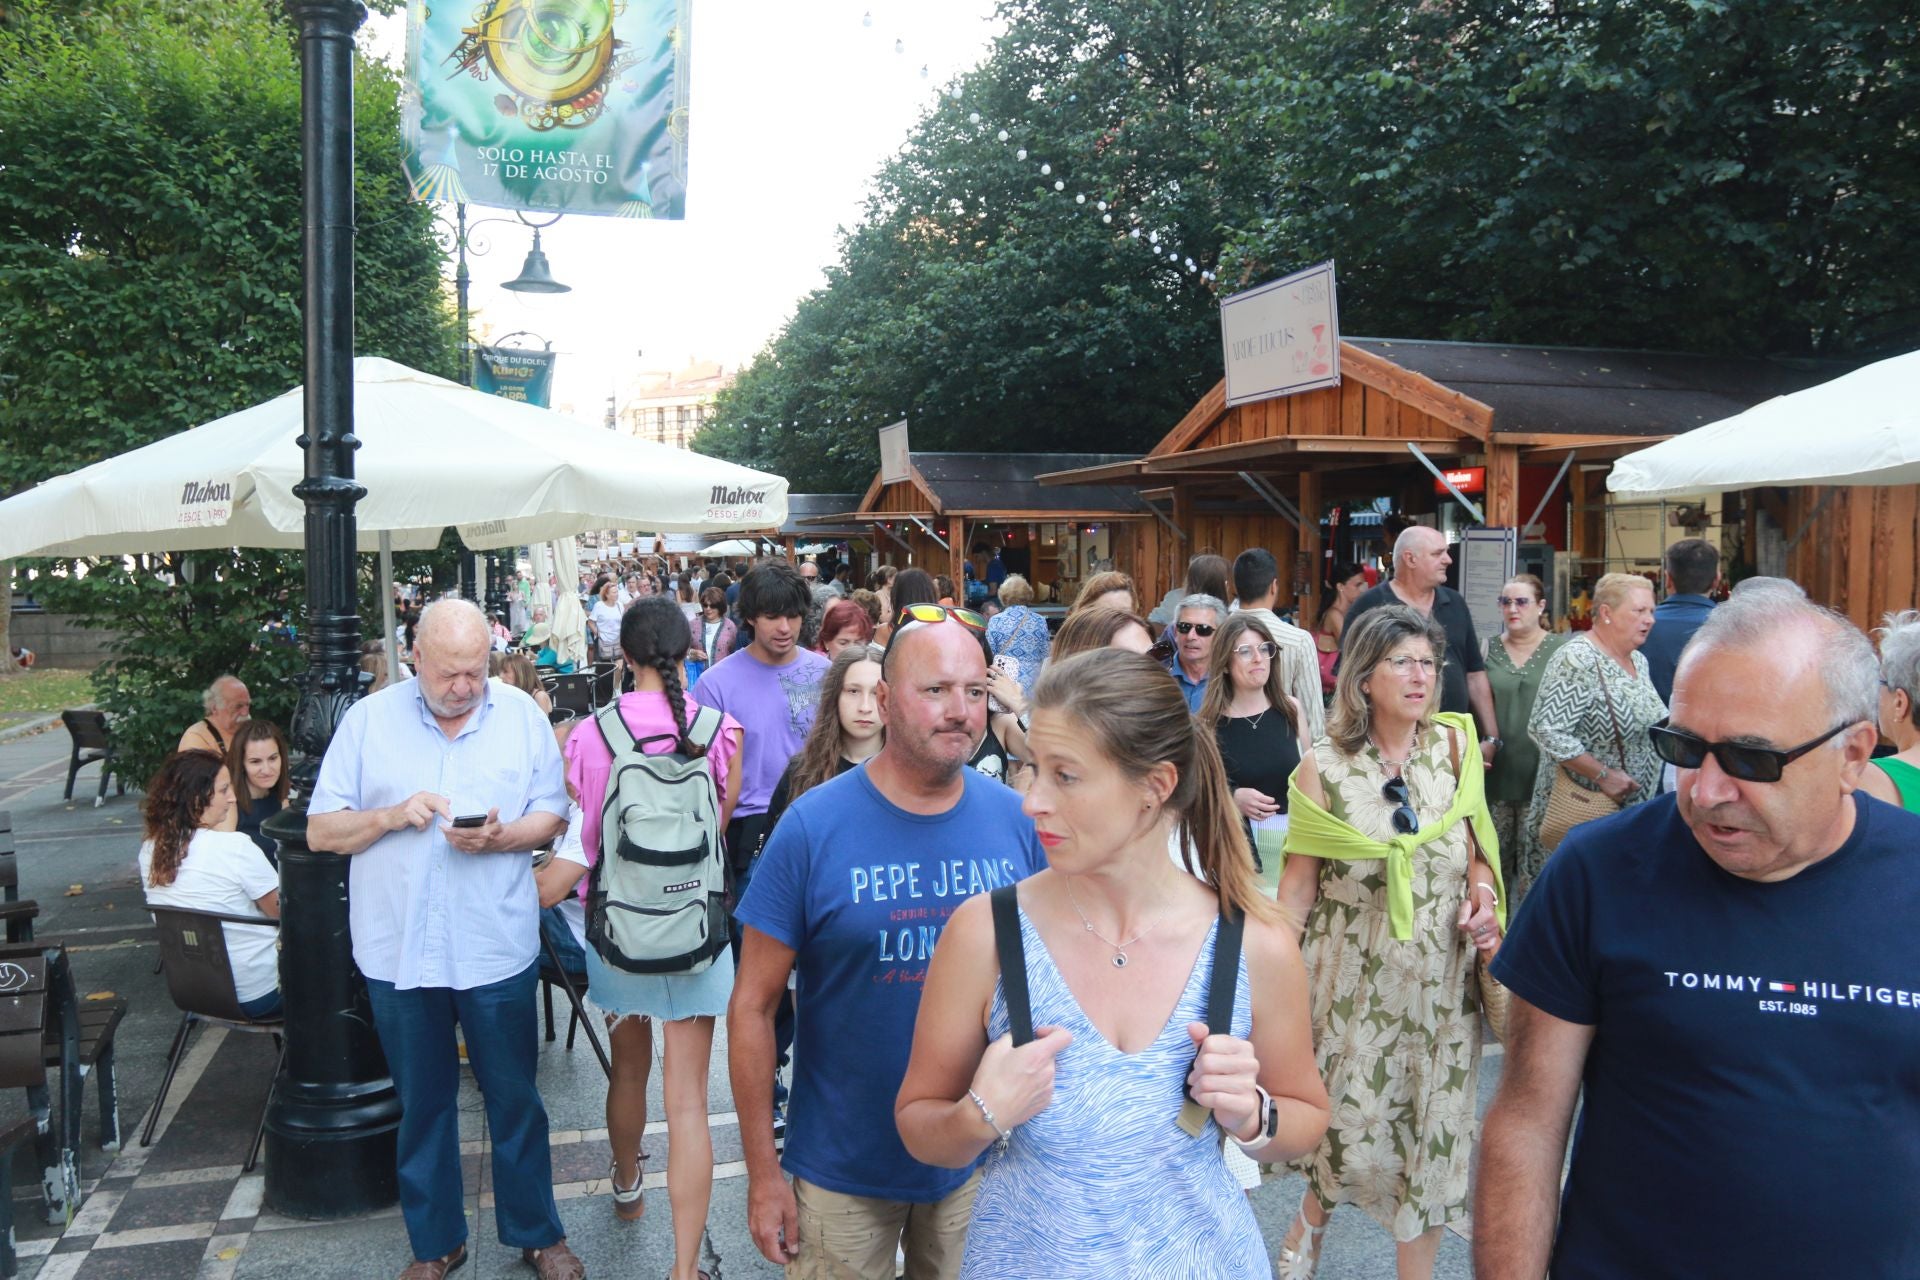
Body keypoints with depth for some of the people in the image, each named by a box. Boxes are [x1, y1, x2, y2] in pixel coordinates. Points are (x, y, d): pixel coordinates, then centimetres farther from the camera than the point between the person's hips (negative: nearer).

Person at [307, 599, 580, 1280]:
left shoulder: (521, 715, 0)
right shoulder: (368, 719, 0)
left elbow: (553, 816, 2)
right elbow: (320, 831, 1)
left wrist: (499, 838, -17)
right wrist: (392, 815, -16)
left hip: (497, 948, -1)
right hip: (398, 950, 1)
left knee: (514, 1097, 10)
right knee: (422, 1104, 15)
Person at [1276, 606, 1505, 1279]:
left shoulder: (1453, 745, -2)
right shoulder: (1324, 767, -9)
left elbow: (1479, 847, 11)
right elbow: (1300, 881, -5)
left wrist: (1484, 891, -9)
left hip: (1443, 978, 3)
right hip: (1355, 979, -2)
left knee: (1435, 1130, 10)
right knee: (1352, 1126, 4)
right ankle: (1312, 1220, 38)